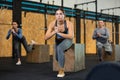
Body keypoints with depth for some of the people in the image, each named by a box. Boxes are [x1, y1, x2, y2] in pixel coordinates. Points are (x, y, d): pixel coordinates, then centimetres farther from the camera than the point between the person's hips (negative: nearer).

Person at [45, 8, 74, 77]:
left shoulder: (69, 23, -25)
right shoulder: (52, 24, -18)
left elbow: (71, 36, -35)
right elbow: (46, 38, -21)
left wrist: (59, 33, -40)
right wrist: (54, 32, -38)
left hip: (67, 40, -4)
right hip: (58, 41, 4)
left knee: (59, 48, -34)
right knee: (57, 57, -7)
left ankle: (62, 70, -22)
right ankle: (61, 66, 35)